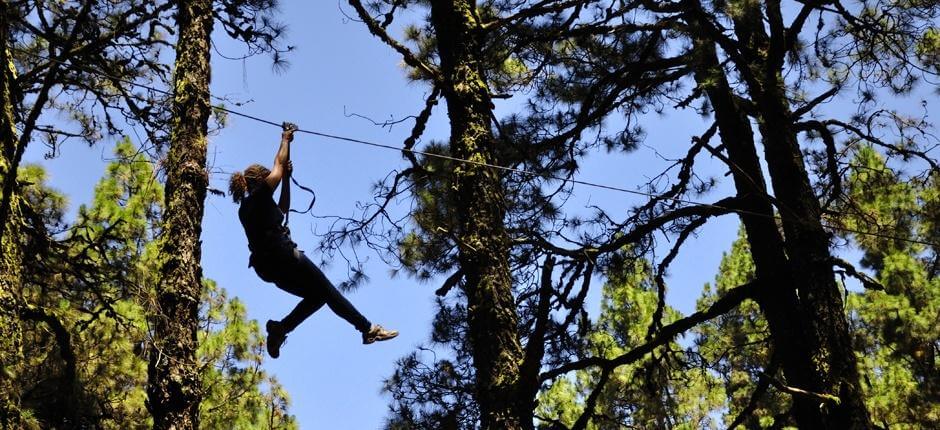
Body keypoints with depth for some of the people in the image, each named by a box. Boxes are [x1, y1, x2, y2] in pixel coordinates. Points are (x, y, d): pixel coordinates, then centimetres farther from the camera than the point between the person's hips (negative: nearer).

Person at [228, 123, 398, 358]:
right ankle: (369, 329, -4)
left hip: (267, 266, 9)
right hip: (282, 255, -9)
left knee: (316, 295, 14)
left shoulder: (246, 208, 20)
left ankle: (279, 329, -1)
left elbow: (282, 209, 33)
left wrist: (286, 179, 30)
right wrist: (285, 140, 20)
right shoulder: (259, 196, -3)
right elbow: (279, 164, 5)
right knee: (327, 291, -4)